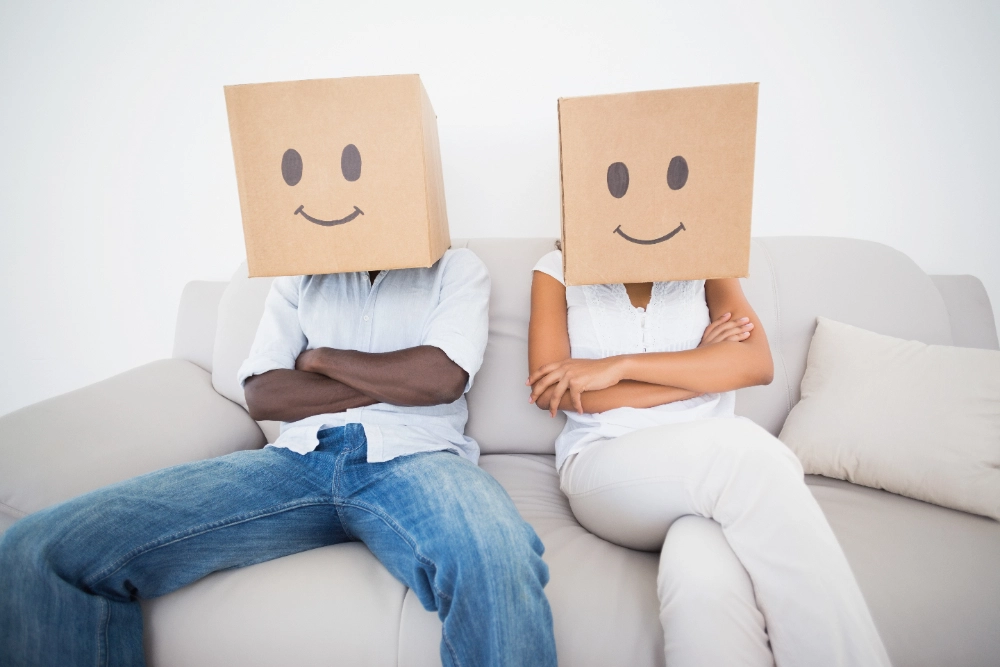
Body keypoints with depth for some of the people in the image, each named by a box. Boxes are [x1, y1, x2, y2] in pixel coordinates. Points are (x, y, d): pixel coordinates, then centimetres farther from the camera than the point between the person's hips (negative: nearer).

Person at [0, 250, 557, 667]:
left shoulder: (457, 267, 14)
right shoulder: (301, 275, 23)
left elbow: (444, 377, -5)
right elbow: (262, 394, 9)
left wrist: (321, 358, 6)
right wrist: (393, 384, 0)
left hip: (413, 458, -2)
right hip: (300, 458, 4)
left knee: (500, 564, -40)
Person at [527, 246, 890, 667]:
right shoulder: (558, 268, 11)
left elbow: (758, 363, -4)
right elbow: (550, 391, -4)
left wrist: (622, 365, -13)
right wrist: (701, 370, -3)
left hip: (713, 465, 2)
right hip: (605, 469, -1)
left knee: (704, 574, -35)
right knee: (746, 448, -33)